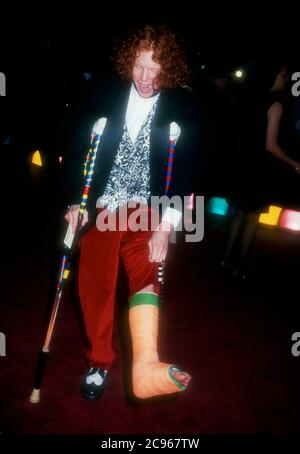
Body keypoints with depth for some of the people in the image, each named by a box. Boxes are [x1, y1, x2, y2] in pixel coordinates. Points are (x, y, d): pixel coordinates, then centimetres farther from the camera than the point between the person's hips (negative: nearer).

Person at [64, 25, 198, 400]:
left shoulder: (182, 106, -5)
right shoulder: (104, 93, -1)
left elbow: (184, 169, -9)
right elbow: (77, 147, 3)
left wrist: (166, 225, -17)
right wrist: (75, 202, -2)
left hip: (148, 211, -1)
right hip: (102, 207, 2)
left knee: (146, 274, -23)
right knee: (95, 286, 6)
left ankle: (145, 364, -35)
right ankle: (99, 362, 25)